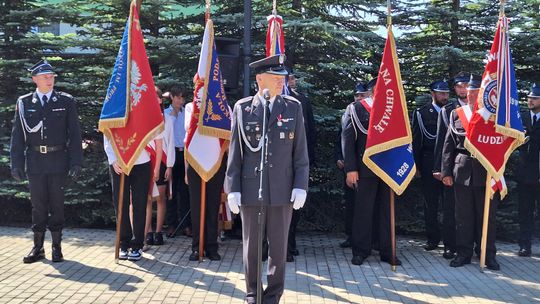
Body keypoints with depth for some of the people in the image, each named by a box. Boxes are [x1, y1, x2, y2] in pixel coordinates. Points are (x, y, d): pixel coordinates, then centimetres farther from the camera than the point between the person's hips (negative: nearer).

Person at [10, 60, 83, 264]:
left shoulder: (66, 101, 3)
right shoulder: (24, 103, 5)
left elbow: (74, 134, 2)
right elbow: (17, 135, 6)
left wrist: (76, 162, -5)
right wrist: (16, 164, -1)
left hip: (58, 161, -1)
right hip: (35, 161, 1)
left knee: (57, 203, 5)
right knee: (38, 205, 7)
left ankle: (57, 247, 16)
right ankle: (38, 247, 18)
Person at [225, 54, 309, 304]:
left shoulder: (293, 107, 4)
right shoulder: (242, 108, 2)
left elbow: (300, 152, 4)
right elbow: (235, 152, 2)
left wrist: (300, 186, -4)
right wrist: (232, 189, -3)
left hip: (282, 189, 1)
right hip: (251, 188, 0)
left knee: (279, 246, 7)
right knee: (251, 246, 9)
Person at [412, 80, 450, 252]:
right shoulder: (421, 113, 4)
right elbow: (416, 142, 3)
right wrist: (416, 166, -2)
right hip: (429, 165, 0)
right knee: (430, 204, 6)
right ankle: (433, 239, 16)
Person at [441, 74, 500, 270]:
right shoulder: (456, 114, 6)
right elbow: (448, 145, 6)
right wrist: (446, 172, 0)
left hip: (487, 173, -1)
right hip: (462, 172, 2)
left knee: (487, 216, 6)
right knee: (463, 216, 7)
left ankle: (488, 255, 17)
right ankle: (464, 253, 18)